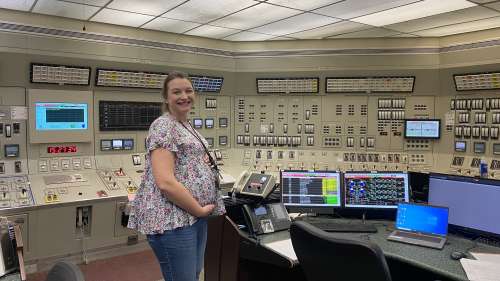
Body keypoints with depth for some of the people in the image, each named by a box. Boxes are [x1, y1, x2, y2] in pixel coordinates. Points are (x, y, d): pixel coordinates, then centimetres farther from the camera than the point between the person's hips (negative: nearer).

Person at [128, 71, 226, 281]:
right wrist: (199, 210, -15)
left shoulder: (187, 126, 16)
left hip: (195, 215, 9)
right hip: (172, 218, -9)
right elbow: (165, 182, -23)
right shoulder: (164, 126, -14)